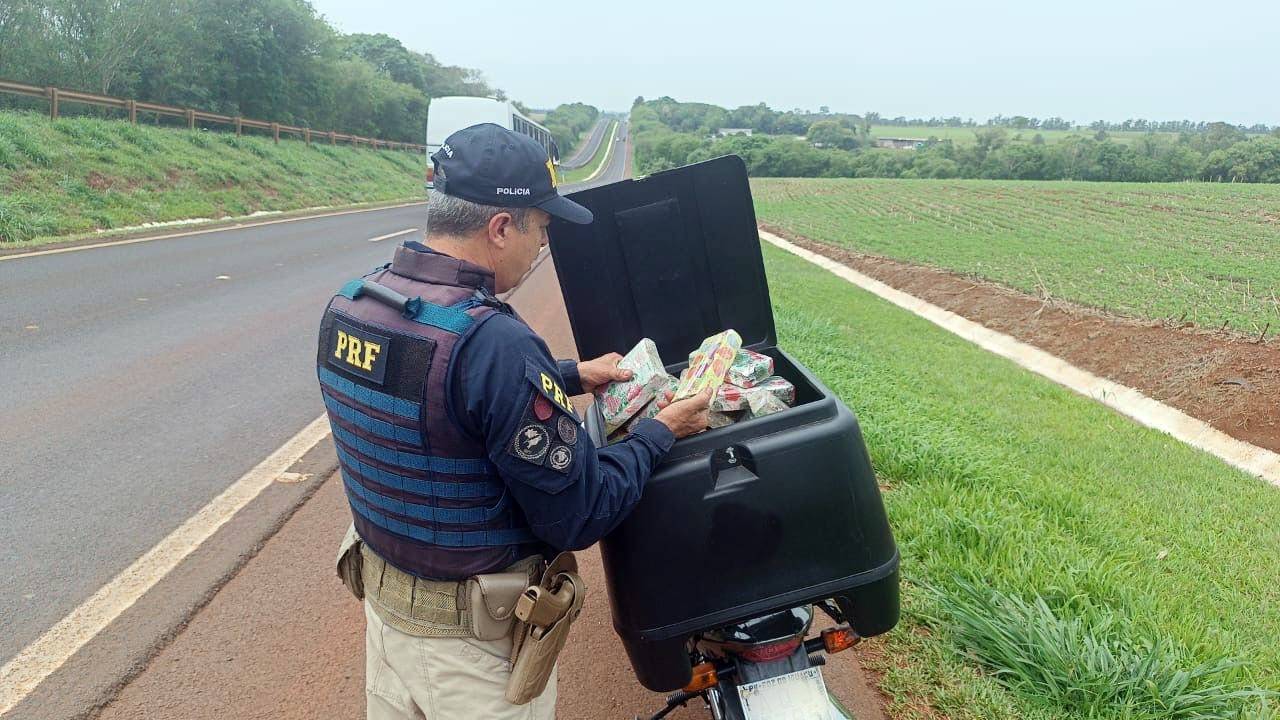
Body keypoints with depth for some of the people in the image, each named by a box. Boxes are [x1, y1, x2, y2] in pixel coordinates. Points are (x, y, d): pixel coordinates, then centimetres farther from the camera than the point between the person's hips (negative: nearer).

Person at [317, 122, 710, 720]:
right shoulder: (492, 341, -32)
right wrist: (659, 433, -9)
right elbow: (580, 518, -24)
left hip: (383, 598, 7)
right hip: (475, 641, -7)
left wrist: (568, 376, 13)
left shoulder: (348, 305, -6)